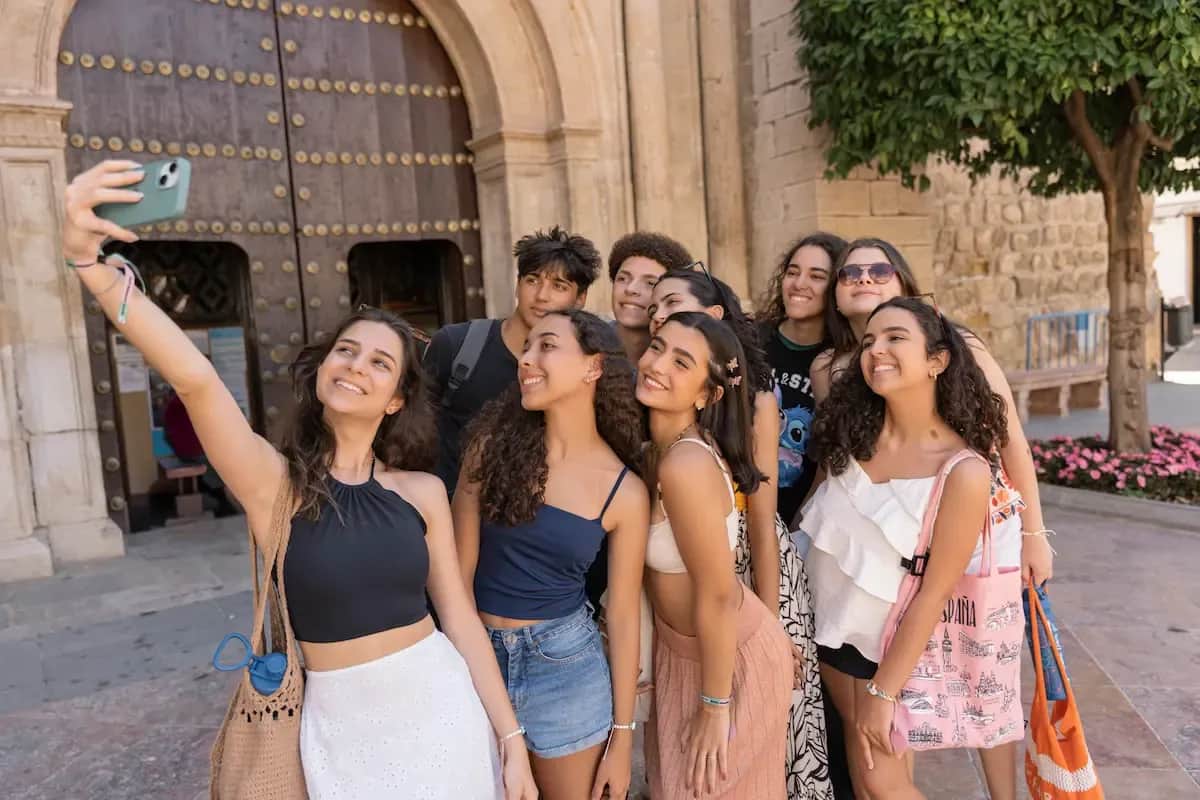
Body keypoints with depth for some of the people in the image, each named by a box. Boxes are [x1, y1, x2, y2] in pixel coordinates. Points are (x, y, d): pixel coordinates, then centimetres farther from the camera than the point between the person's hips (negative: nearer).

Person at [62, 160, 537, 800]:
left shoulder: (423, 492, -4)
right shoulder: (274, 481, -12)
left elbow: (459, 614, 0)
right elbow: (194, 379, -27)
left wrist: (510, 738, 1)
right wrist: (89, 261, -39)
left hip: (442, 708, 2)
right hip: (342, 724, -2)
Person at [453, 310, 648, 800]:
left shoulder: (625, 492, -9)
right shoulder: (494, 442, -7)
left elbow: (623, 616, -4)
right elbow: (461, 565, -4)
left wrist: (621, 736, -1)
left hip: (566, 661, -1)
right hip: (481, 653, 2)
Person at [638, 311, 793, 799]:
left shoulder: (685, 465, -32)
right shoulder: (659, 446, -6)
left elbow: (719, 597, -26)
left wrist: (715, 707, -16)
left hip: (727, 658, -8)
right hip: (679, 648, 8)